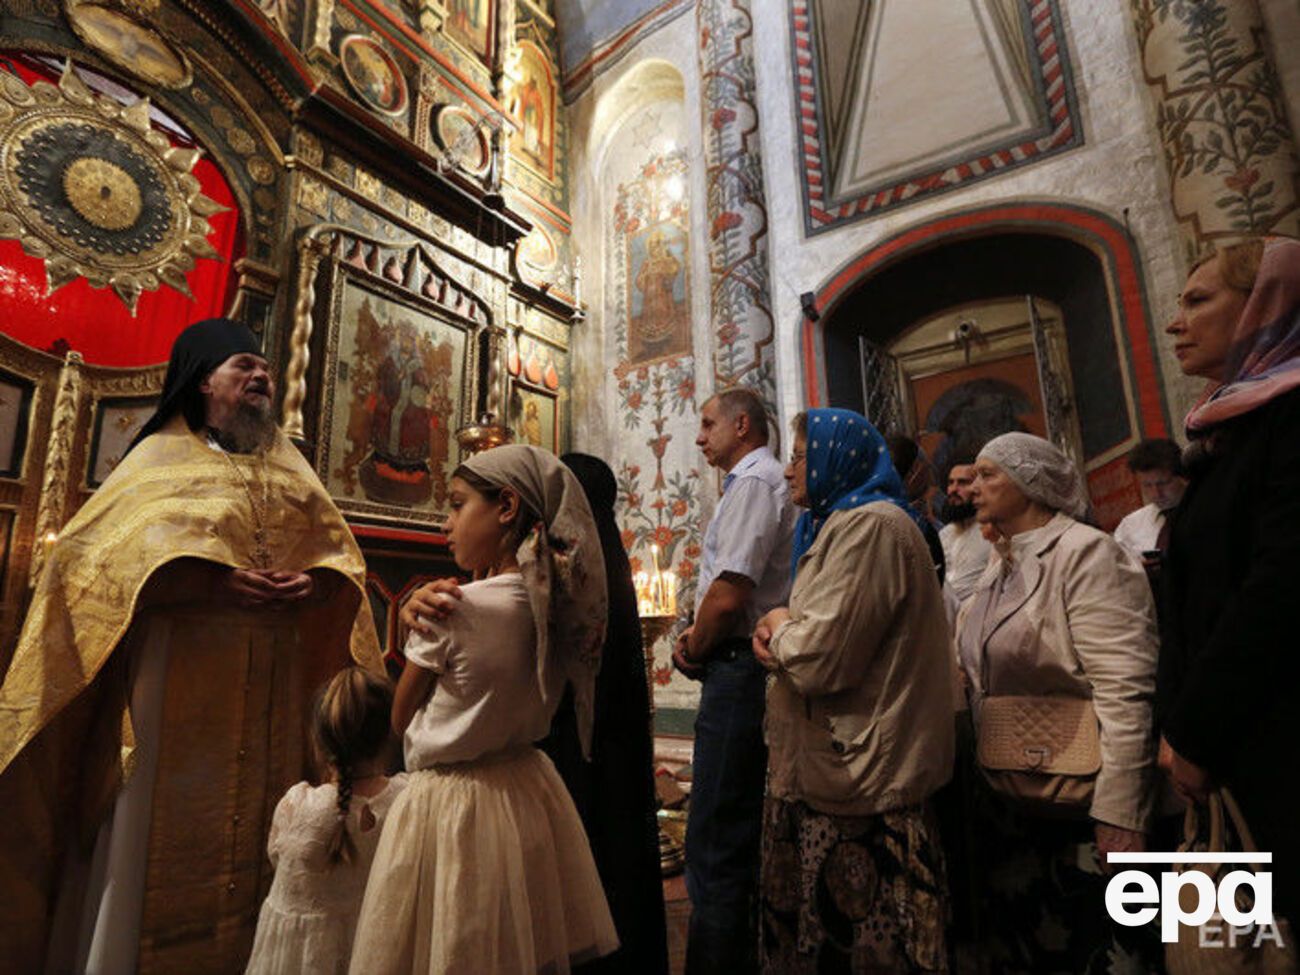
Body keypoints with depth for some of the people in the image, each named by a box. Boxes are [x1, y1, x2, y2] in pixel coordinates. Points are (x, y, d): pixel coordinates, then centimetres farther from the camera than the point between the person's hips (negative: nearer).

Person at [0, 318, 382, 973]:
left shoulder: (288, 464, 15)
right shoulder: (163, 454, 4)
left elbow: (341, 549, 13)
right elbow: (103, 549, -7)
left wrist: (319, 582, -9)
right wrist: (210, 580, -20)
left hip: (270, 691, 4)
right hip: (180, 678, -4)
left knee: (256, 822, 11)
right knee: (165, 818, 2)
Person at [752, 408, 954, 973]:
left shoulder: (870, 525, -16)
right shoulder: (842, 524, 16)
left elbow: (822, 658, -24)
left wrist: (780, 628, -4)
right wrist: (780, 640, 3)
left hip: (856, 780, -10)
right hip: (843, 767, 10)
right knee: (811, 921, 18)